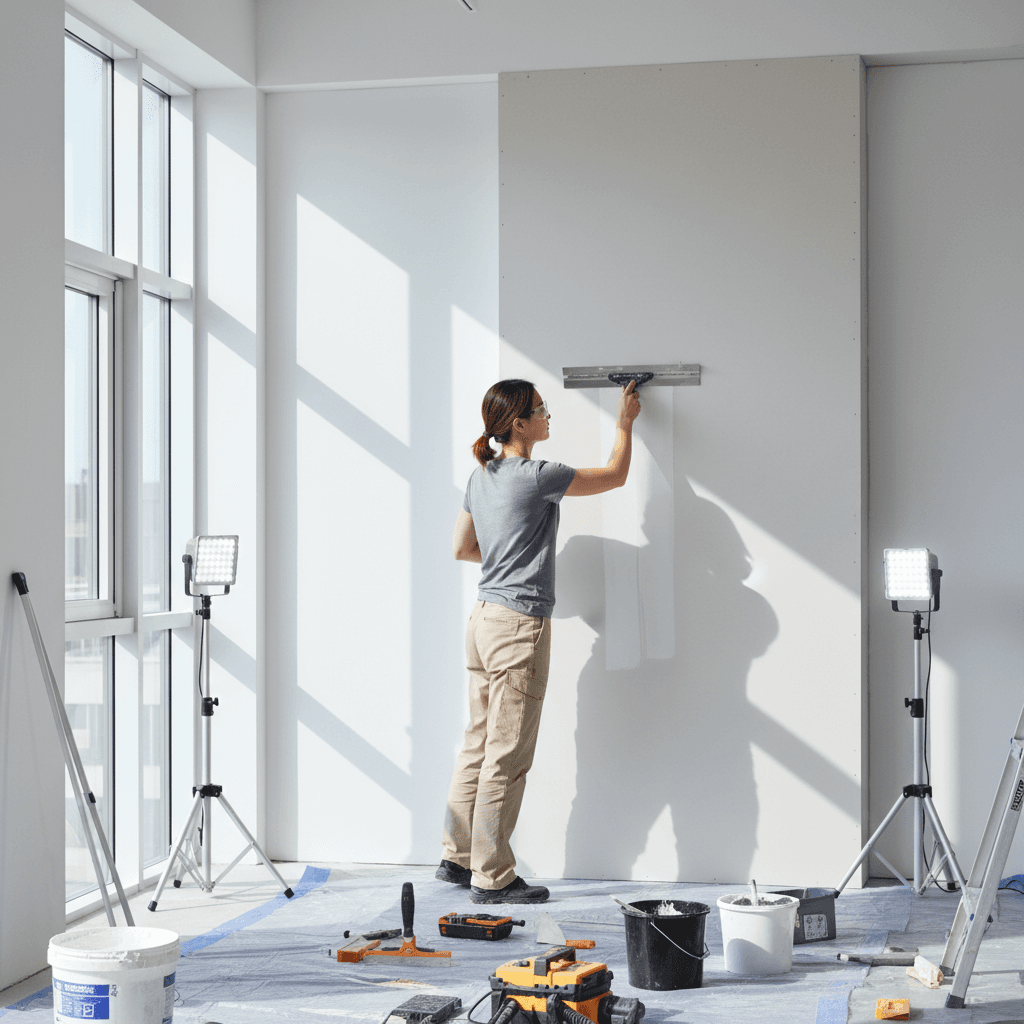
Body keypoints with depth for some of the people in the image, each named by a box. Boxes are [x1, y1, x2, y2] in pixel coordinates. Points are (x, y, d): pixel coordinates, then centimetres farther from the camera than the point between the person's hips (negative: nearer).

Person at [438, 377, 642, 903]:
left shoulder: (481, 478, 11)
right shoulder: (537, 476, -13)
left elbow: (461, 547, 22)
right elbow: (615, 474, 0)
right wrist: (624, 422, 14)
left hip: (484, 617, 9)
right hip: (519, 626, -9)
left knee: (479, 744, 14)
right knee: (507, 756, -3)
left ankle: (457, 856, 22)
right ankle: (492, 877, 3)